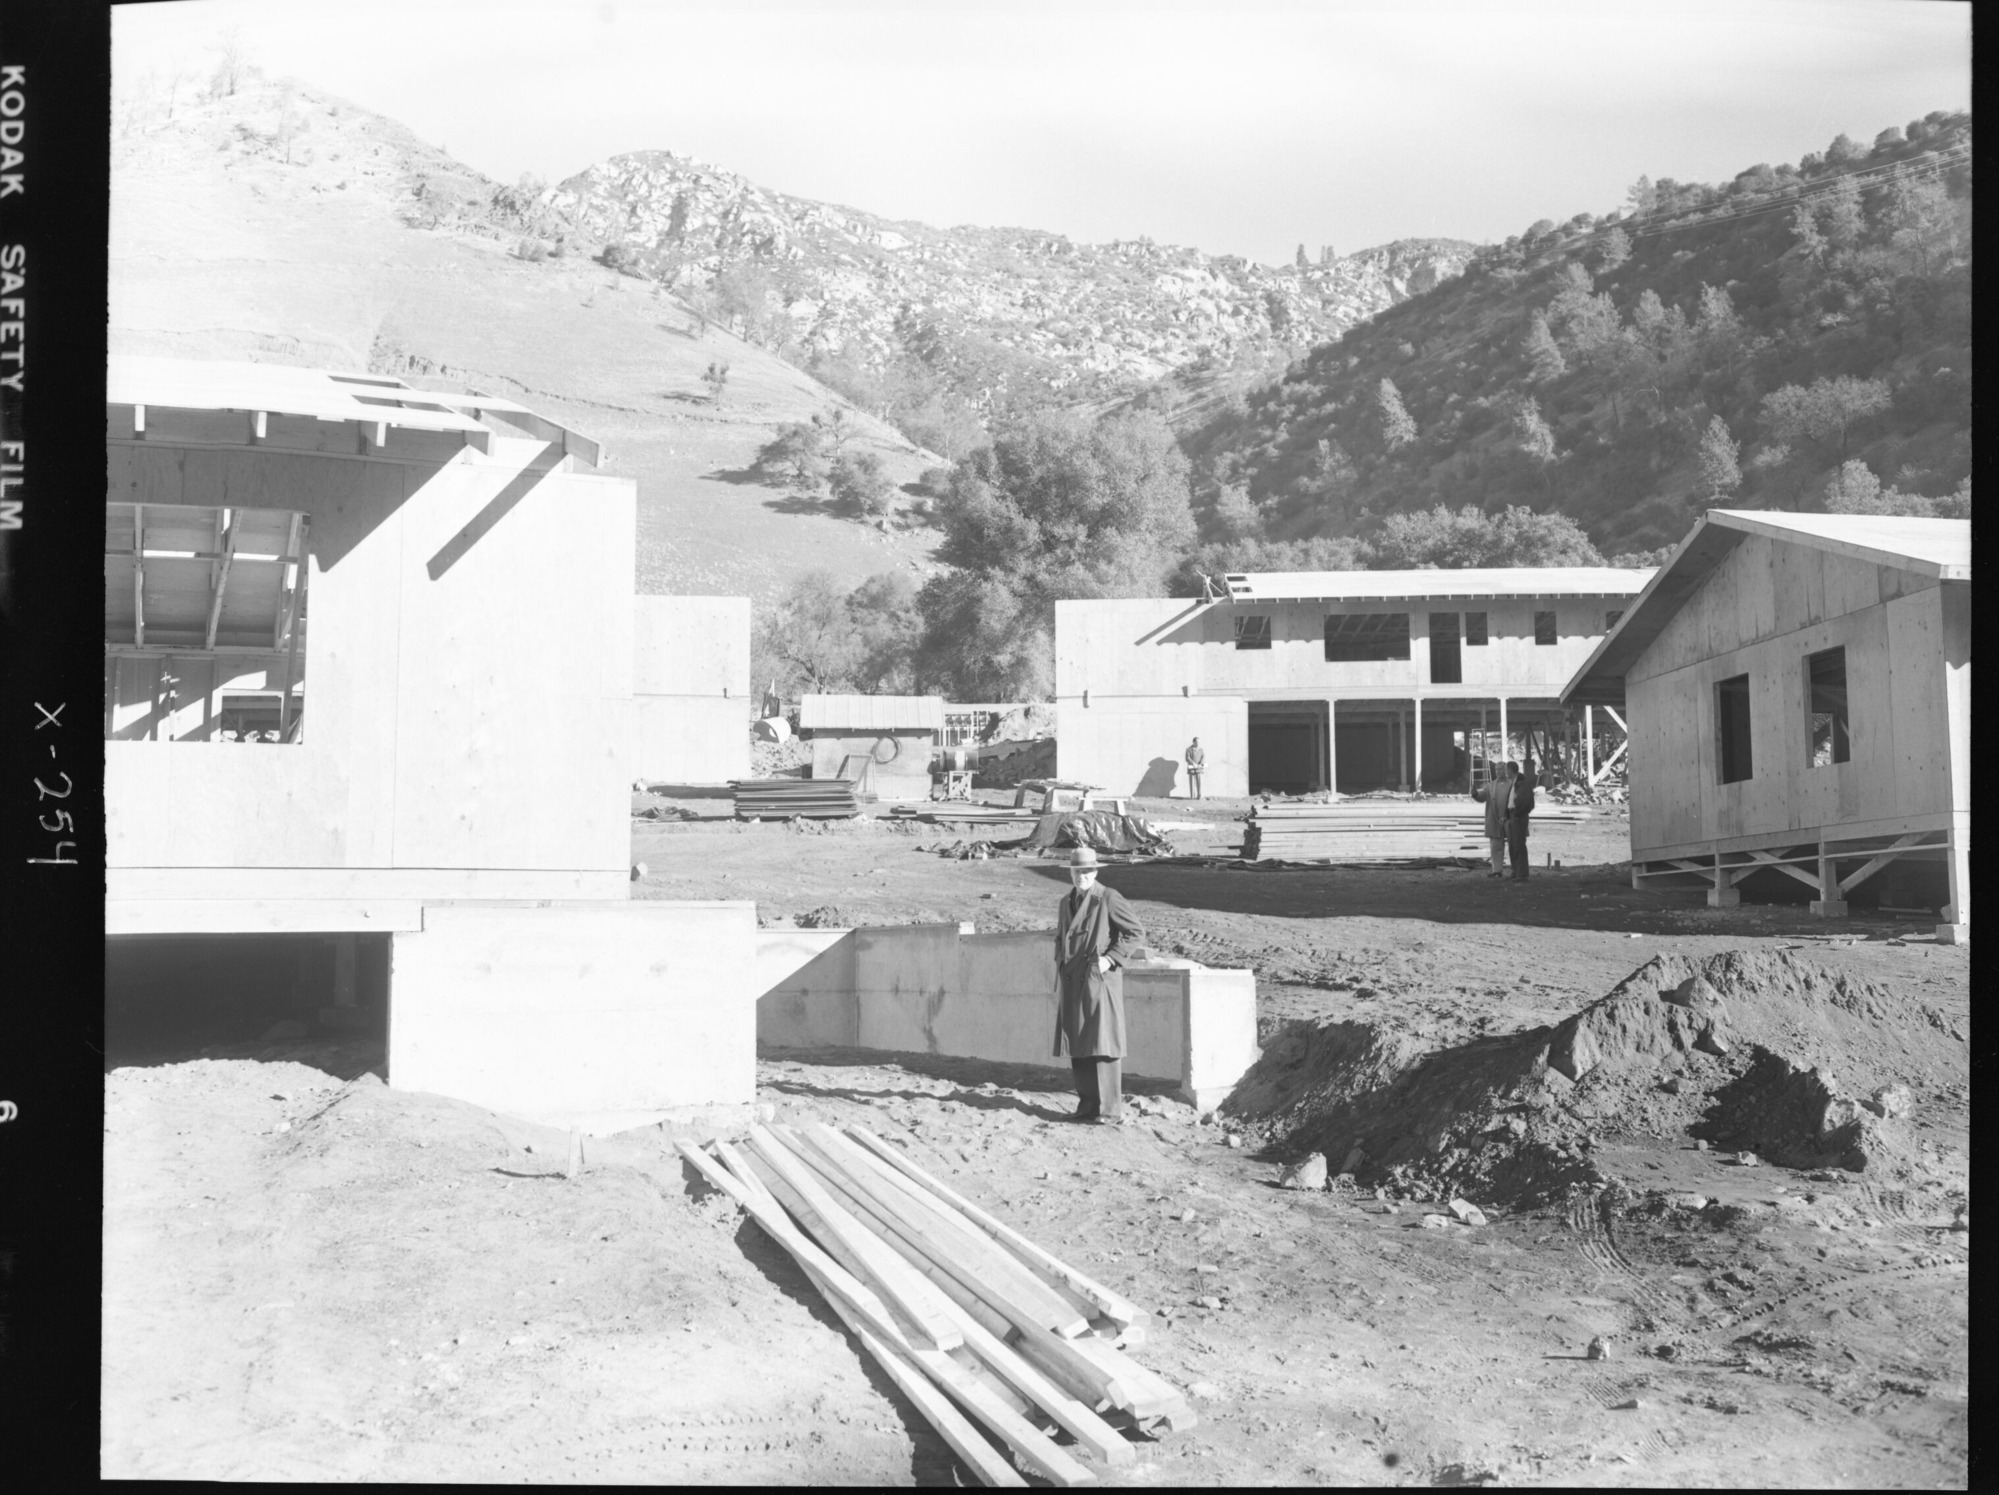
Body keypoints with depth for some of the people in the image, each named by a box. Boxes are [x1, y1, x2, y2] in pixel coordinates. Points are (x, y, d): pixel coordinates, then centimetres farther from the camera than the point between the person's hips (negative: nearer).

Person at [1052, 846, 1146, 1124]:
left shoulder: (1109, 899, -6)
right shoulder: (1066, 903, 15)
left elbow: (1136, 932, -6)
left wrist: (1111, 958, -13)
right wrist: (1060, 963, 15)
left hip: (1099, 980, -7)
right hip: (1071, 983, 7)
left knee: (1103, 1046, -9)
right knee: (1077, 1048, 7)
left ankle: (1111, 1109, -7)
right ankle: (1087, 1105, 14)